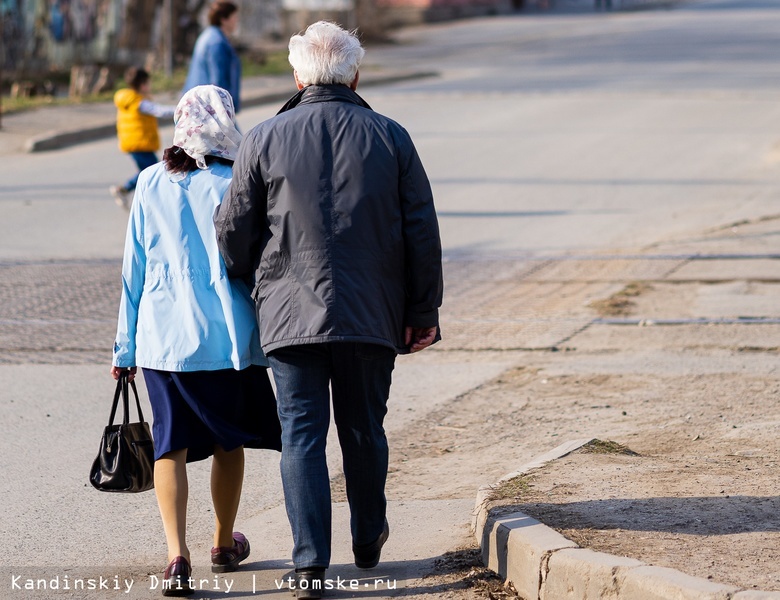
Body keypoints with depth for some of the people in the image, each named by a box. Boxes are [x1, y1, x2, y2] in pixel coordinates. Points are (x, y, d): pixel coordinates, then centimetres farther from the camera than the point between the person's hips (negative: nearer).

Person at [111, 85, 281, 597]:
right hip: (226, 337, -2)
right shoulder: (236, 185, -7)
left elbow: (134, 268, 5)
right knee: (229, 440, 17)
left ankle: (177, 555, -13)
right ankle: (225, 544, 32)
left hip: (162, 336, 2)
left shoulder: (151, 184, 1)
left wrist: (126, 345, 12)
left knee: (171, 444, 3)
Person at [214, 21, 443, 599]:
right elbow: (423, 233, 3)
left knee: (302, 435, 1)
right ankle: (368, 541, 31)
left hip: (291, 313, -1)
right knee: (364, 430, 16)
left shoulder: (266, 139, -3)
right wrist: (424, 311, 10)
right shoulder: (391, 138, 1)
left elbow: (233, 231, 1)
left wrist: (251, 283, 20)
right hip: (373, 314, 2)